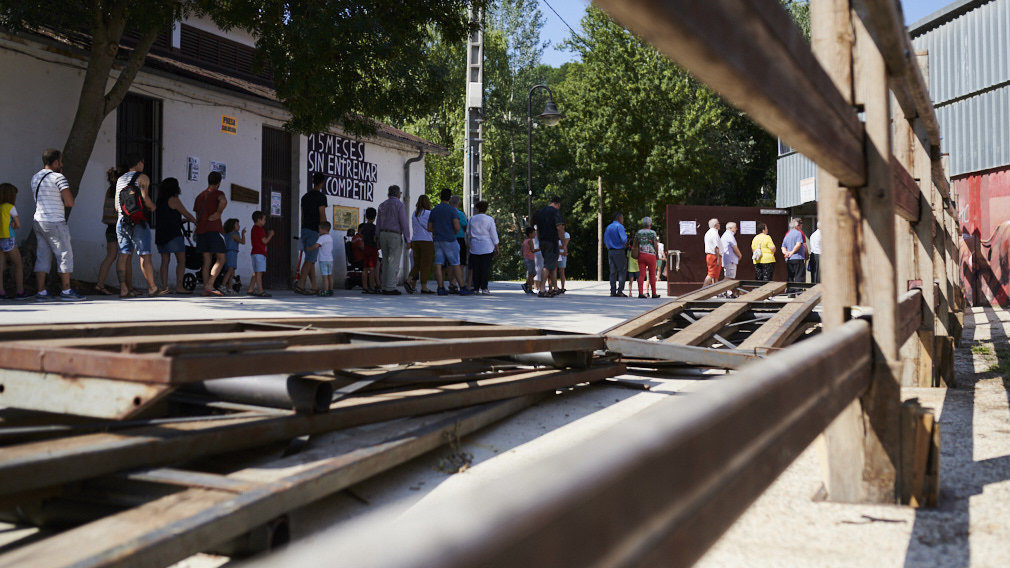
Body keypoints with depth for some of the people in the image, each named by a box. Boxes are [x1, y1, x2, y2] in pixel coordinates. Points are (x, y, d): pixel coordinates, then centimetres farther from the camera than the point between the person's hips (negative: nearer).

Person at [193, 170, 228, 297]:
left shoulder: (200, 196, 20)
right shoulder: (218, 193, 0)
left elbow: (197, 217, 21)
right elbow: (223, 201, -25)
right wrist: (218, 214, -11)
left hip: (201, 230, 6)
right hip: (214, 229, -6)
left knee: (207, 261, 6)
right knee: (221, 259, -4)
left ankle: (206, 289, 0)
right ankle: (209, 285, -17)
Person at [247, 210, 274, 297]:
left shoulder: (254, 229, 21)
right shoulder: (259, 229, -11)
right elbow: (265, 241, -15)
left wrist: (267, 234, 19)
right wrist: (270, 235, -1)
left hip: (255, 253, 11)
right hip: (259, 253, -11)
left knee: (255, 273, 12)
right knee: (259, 272, -12)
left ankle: (250, 290, 12)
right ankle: (261, 291, -14)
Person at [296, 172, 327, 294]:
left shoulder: (305, 196, 16)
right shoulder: (320, 196, -8)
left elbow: (302, 216, 18)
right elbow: (322, 215, -14)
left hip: (305, 230, 8)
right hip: (315, 231, -8)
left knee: (310, 259, 7)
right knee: (310, 259, -8)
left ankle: (315, 286, 6)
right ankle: (300, 285, -14)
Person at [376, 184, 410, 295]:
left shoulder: (382, 205, 12)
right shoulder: (400, 204, -7)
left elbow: (378, 224, 12)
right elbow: (404, 223, -13)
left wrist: (378, 240, 16)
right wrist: (407, 240, -10)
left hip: (383, 235, 6)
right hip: (395, 236, -6)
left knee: (386, 262, 11)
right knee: (394, 263, -5)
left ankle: (385, 288, 9)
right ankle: (390, 288, -9)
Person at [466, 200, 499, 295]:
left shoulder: (472, 219, 3)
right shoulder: (489, 219, -3)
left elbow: (468, 232, 15)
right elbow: (493, 235, -2)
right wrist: (496, 248, 5)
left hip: (474, 247, 2)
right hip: (487, 247, -2)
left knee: (475, 268, 4)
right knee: (485, 268, -2)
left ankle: (476, 289, 4)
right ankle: (484, 288, -6)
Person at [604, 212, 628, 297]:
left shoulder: (608, 227, 12)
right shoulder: (619, 226, -11)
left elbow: (605, 241, 17)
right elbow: (624, 240, -18)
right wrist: (626, 235, 2)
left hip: (610, 251, 7)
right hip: (619, 251, -7)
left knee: (612, 271, 7)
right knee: (622, 271, -2)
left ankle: (613, 291, 6)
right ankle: (620, 291, -7)